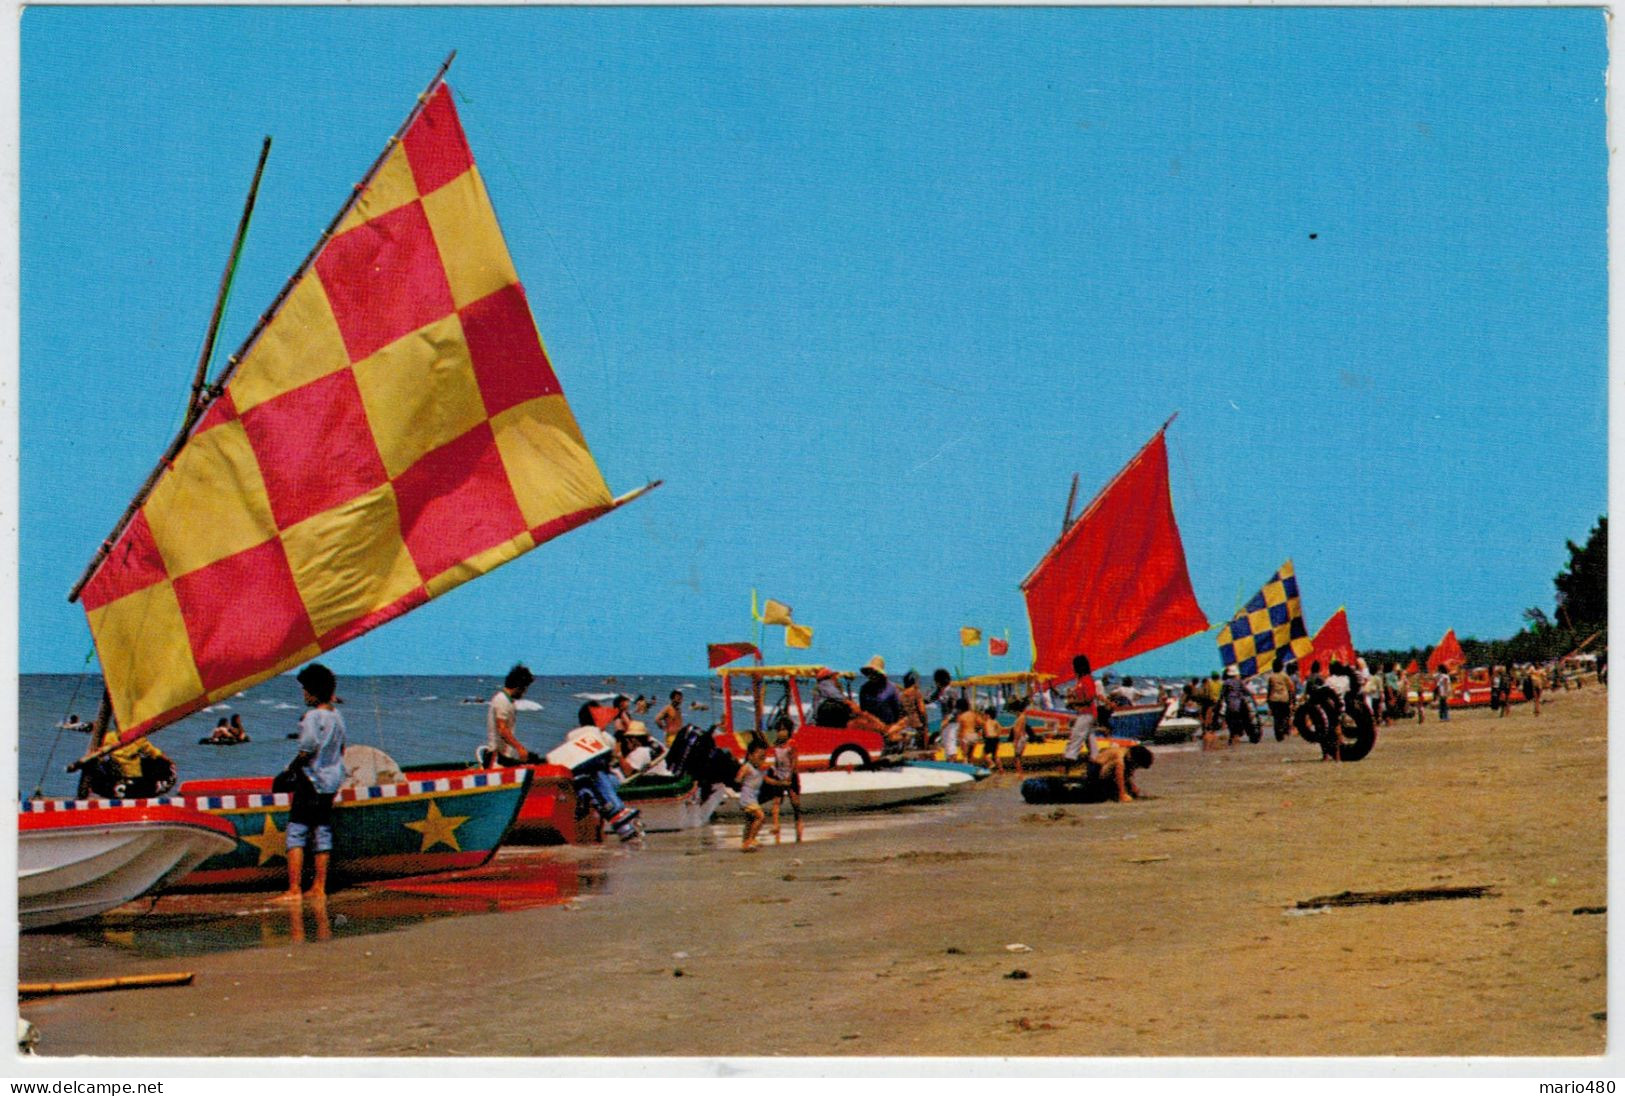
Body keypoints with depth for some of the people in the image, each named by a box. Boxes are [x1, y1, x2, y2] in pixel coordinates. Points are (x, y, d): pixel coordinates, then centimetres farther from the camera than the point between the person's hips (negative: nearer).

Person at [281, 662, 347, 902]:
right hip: (331, 780, 8)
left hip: (311, 780, -8)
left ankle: (294, 889, -12)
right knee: (322, 831, 11)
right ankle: (319, 887, 13)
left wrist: (291, 767, -4)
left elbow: (306, 751, -19)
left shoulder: (313, 716, -16)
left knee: (296, 833, -6)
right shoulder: (337, 716, 8)